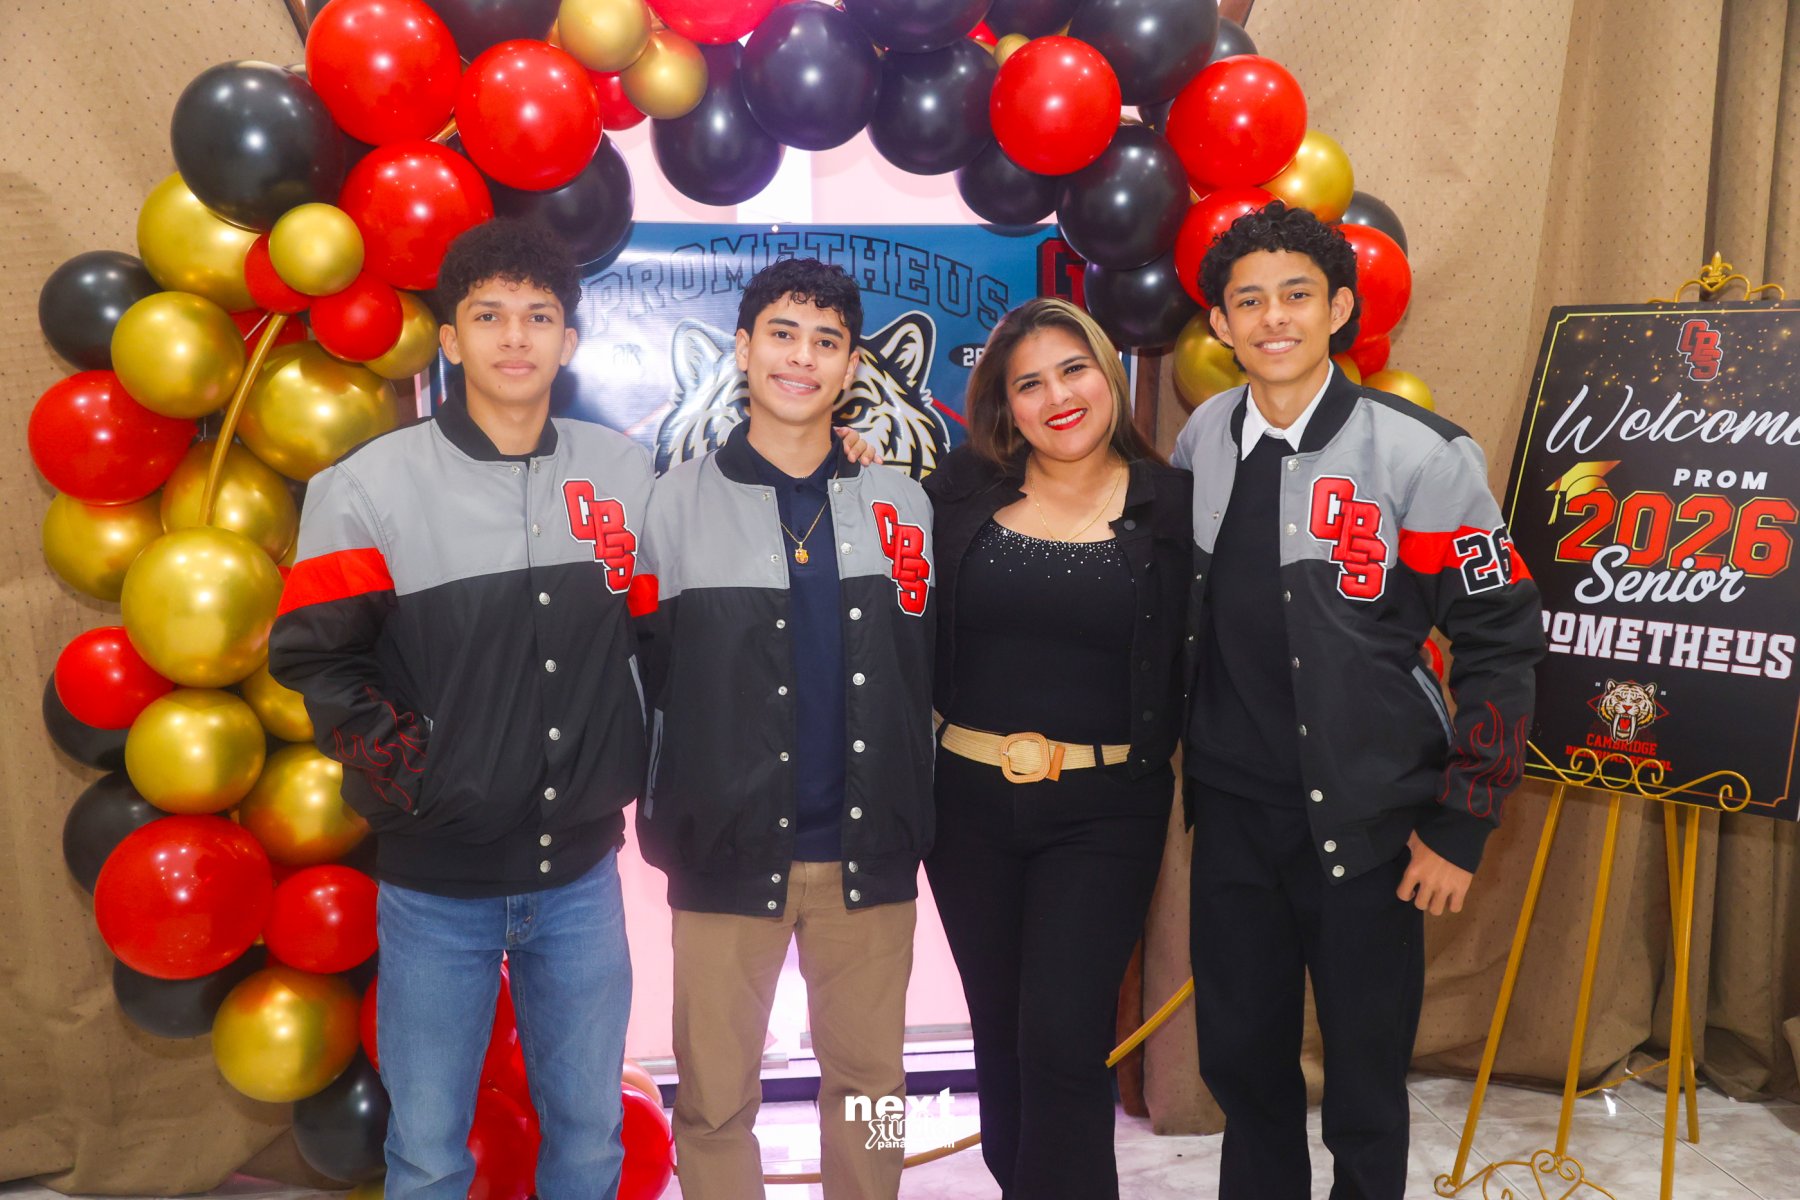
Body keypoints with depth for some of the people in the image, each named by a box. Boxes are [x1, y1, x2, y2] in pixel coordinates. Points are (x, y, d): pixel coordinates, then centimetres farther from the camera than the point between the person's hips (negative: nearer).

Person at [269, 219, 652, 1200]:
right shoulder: (373, 484, -5)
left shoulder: (622, 474, 2)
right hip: (437, 877, -2)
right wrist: (399, 763, -14)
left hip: (582, 870, 2)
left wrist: (639, 766, 0)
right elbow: (316, 657, -3)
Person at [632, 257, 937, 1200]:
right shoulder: (677, 501, 1)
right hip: (727, 849, -1)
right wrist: (660, 817, -4)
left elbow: (924, 671, 9)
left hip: (869, 852, 2)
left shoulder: (901, 507, 7)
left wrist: (916, 818, 3)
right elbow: (642, 672, 1)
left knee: (870, 1085, 12)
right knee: (716, 1096, 8)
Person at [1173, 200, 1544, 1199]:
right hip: (1231, 811, 4)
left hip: (1362, 823, -4)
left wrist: (1458, 827, -9)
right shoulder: (1203, 440, 3)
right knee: (1239, 1060, 17)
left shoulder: (1421, 457, -11)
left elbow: (1502, 641, -8)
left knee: (1365, 1082, 9)